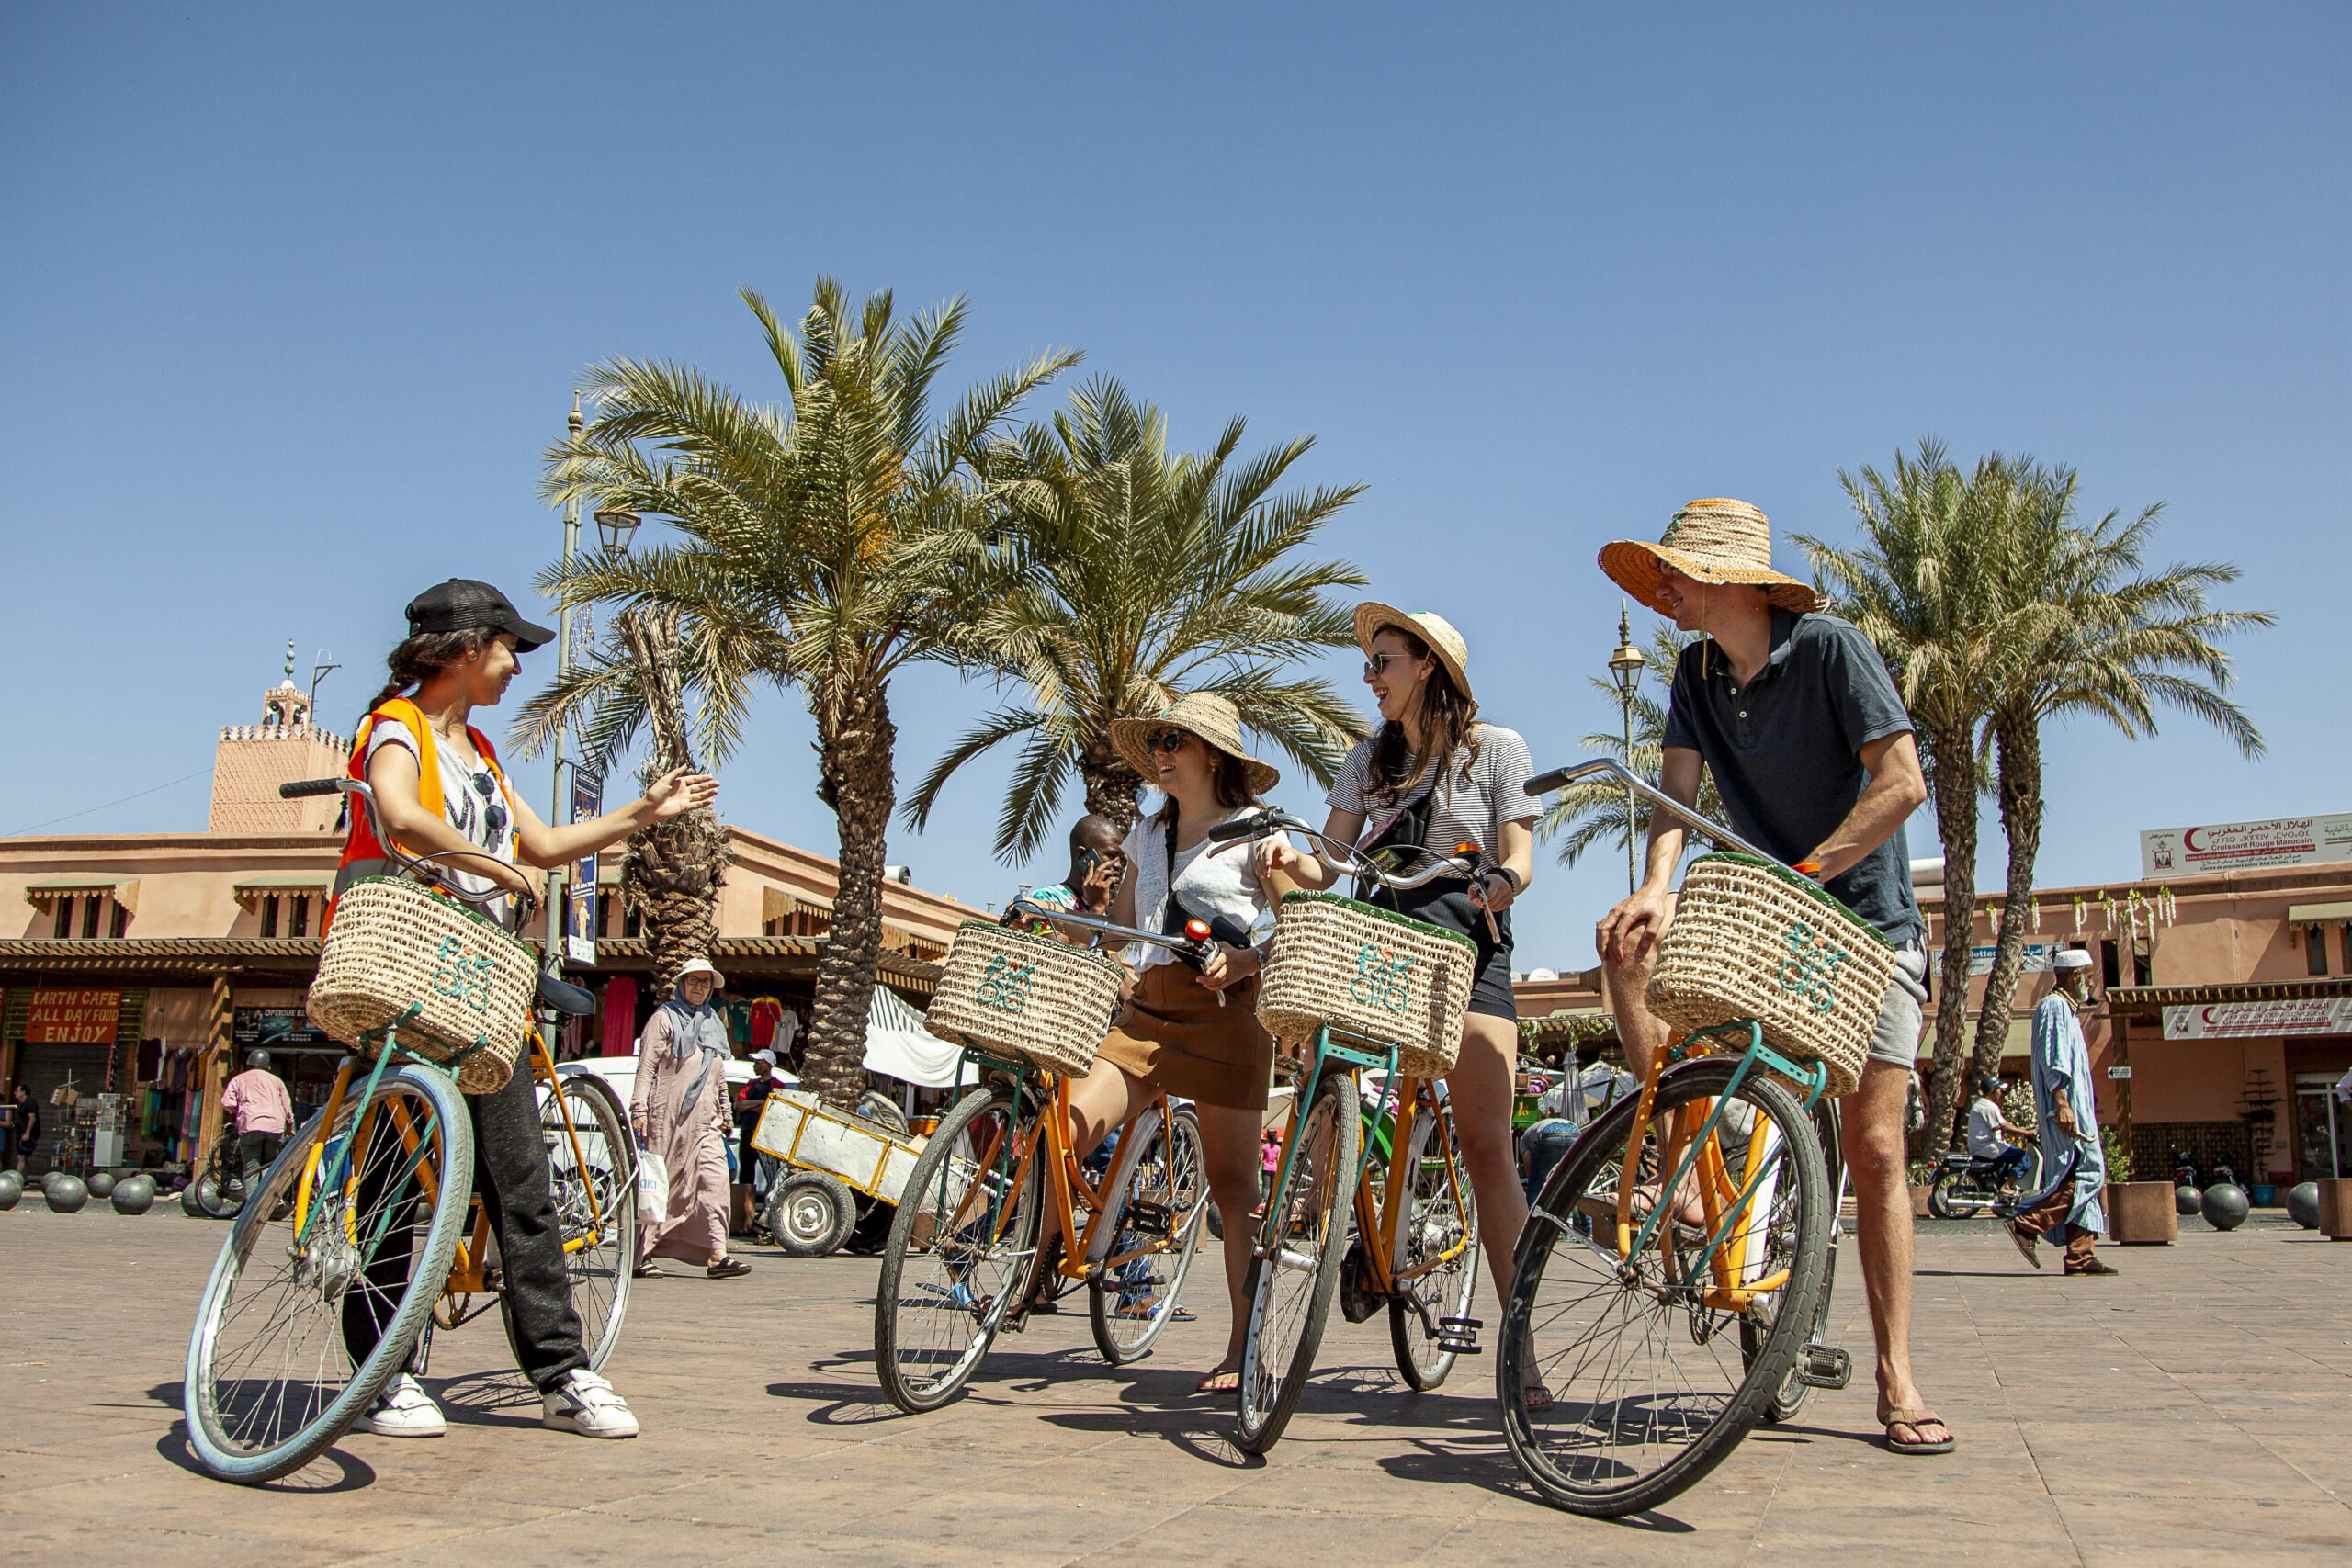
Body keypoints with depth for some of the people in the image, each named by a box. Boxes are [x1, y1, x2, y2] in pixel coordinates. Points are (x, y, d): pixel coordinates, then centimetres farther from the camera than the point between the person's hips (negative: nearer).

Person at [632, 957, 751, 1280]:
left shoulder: (714, 1024, 22)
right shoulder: (664, 1018, 3)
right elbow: (646, 1067, -4)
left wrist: (725, 1115, 26)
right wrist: (639, 1109, -13)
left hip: (704, 1119, 5)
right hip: (667, 1114, -5)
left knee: (714, 1180, -9)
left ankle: (717, 1254, -14)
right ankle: (642, 1255, 7)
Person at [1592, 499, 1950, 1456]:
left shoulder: (1829, 648, -15)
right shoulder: (1697, 672, 1)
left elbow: (1902, 781, -21)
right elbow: (1676, 791, -8)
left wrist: (1800, 875, -27)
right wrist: (1656, 887, -27)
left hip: (1867, 922, -5)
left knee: (1872, 1145, -8)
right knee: (1628, 943, -20)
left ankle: (1896, 1381, 0)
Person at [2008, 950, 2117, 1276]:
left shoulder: (2066, 1010, 24)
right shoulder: (2055, 1006, -8)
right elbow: (2052, 1061, -18)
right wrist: (2062, 1104, -25)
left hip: (2073, 1106, 11)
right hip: (2065, 1106, -11)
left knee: (2082, 1176, 6)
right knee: (2088, 1173, -16)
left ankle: (2081, 1256, 4)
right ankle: (2028, 1226, -18)